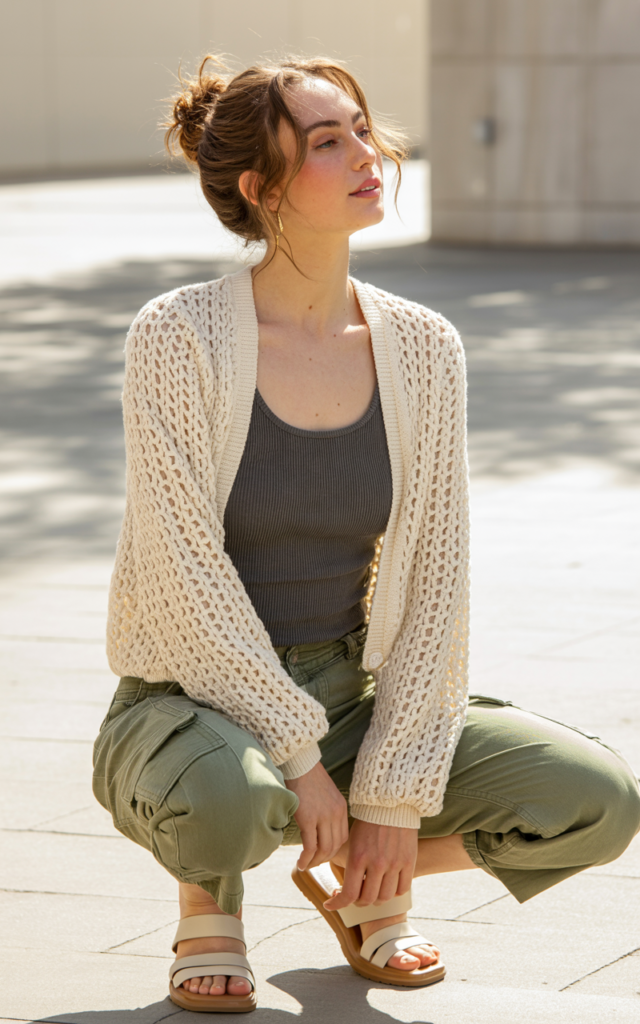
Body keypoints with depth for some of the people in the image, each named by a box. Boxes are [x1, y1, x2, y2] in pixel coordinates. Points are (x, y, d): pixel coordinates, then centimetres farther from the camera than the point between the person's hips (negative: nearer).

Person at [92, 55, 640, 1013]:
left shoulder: (421, 347, -3)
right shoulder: (179, 337, -15)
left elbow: (435, 583, -3)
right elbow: (188, 577, -18)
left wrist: (395, 793, -9)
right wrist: (298, 762, -20)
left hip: (351, 698, 4)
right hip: (196, 705, -4)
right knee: (226, 803, -40)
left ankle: (360, 882, 12)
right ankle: (208, 897, -2)